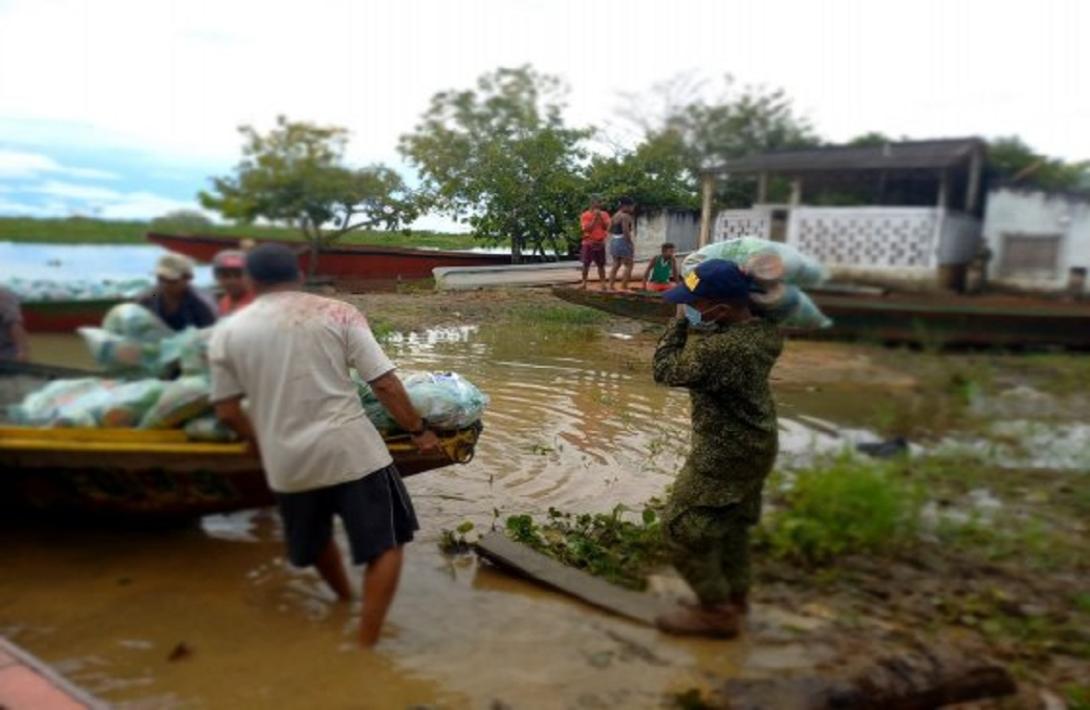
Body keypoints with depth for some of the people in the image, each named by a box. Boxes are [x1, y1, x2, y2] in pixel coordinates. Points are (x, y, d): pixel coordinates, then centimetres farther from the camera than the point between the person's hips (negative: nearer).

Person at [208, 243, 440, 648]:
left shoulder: (227, 333, 2)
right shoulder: (337, 313, -4)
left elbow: (227, 411, 5)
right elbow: (385, 385, -8)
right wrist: (418, 429, 3)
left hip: (286, 461, 4)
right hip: (351, 449, -3)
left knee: (316, 539, 29)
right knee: (386, 544, 11)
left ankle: (345, 600, 52)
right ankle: (367, 641, 7)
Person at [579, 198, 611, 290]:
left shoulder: (604, 214, 5)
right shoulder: (585, 215, -5)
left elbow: (606, 227, -5)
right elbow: (587, 229, -14)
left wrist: (601, 217, -15)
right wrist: (594, 218, -17)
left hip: (600, 243, 2)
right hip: (588, 243, -2)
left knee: (601, 265, 1)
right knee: (586, 264, 0)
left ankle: (602, 283, 3)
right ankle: (584, 283, 7)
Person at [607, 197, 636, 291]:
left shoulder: (615, 216, 14)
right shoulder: (625, 216, -14)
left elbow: (610, 229, 16)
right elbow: (626, 231, -21)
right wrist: (631, 243, -17)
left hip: (614, 241, 9)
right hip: (623, 242, -9)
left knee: (616, 265, 13)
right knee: (628, 265, -2)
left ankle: (610, 286, 10)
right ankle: (624, 287, -6)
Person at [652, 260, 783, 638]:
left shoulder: (720, 350, -34)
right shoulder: (762, 330, -7)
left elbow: (666, 370, -20)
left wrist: (680, 323, -10)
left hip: (726, 452, -9)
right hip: (755, 444, 9)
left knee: (682, 525, 3)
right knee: (731, 523, 24)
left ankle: (716, 611, 15)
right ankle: (735, 595, 41)